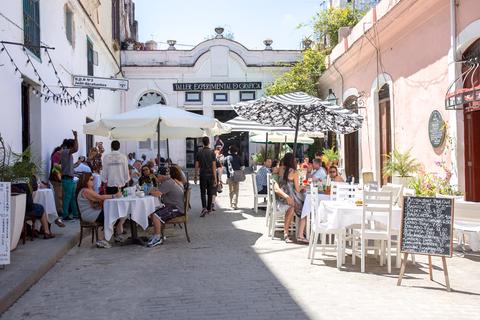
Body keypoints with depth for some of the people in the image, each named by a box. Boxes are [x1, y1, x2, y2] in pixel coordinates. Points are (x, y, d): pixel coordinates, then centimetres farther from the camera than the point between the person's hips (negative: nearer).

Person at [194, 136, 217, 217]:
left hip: (203, 175, 0)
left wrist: (195, 176, 14)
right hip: (210, 175, 0)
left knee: (203, 192, 3)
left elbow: (197, 166, 3)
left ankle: (204, 207, -16)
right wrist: (215, 178, -4)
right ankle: (209, 209, 19)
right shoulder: (212, 153, -4)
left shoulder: (199, 153, 0)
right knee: (210, 192, 11)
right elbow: (214, 166, -6)